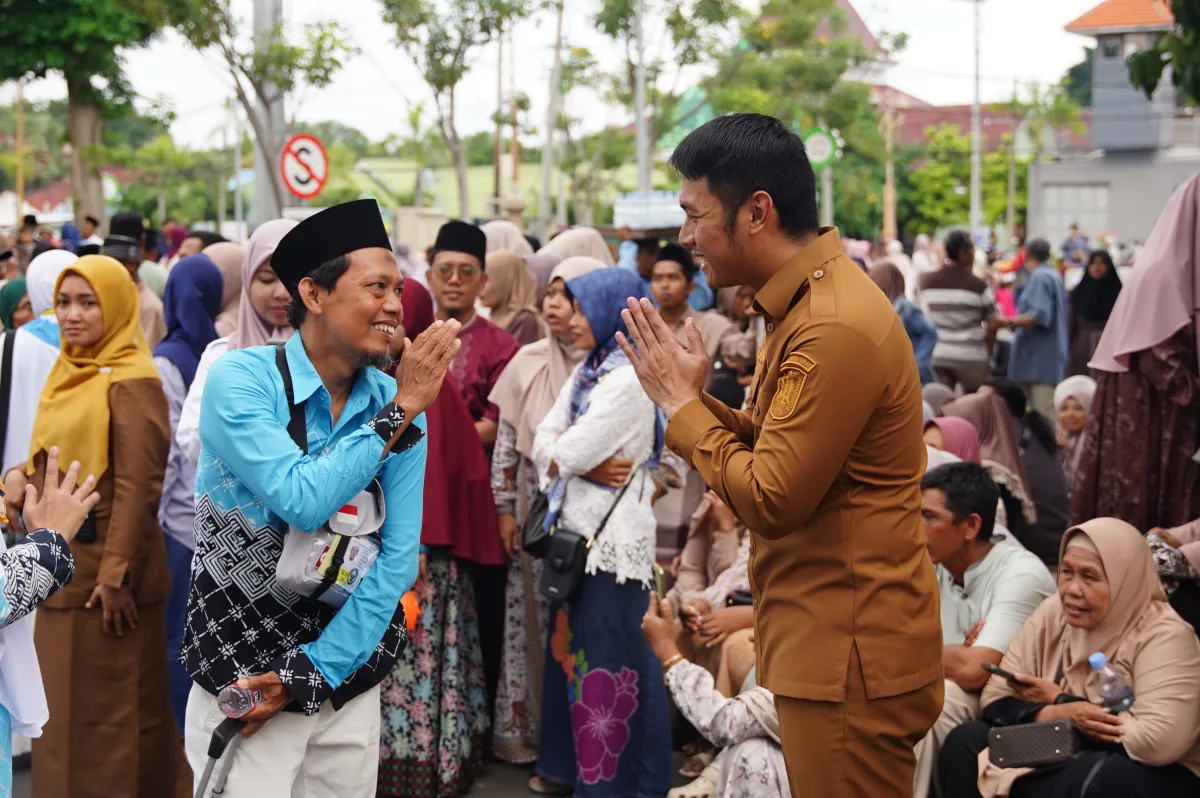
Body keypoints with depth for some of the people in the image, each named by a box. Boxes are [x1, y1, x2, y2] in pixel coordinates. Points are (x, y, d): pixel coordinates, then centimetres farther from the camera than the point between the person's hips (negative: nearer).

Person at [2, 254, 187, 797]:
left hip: (104, 565, -8)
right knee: (65, 704, 15)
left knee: (112, 708, 1)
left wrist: (117, 573, -22)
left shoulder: (131, 381, -14)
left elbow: (138, 484, -18)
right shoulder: (67, 373, 12)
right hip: (61, 563, 8)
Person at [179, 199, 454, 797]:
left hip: (351, 673, 4)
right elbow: (302, 501, -28)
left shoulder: (399, 402, -3)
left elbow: (399, 554, -6)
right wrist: (399, 412, -23)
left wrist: (312, 671, -13)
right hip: (243, 675, -4)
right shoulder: (241, 378, -14)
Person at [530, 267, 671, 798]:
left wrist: (562, 455, 2)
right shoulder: (586, 373, 13)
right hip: (577, 532, 9)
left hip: (614, 537, -9)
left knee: (609, 657, -2)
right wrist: (585, 463, -12)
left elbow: (571, 453, -19)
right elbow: (544, 443, 5)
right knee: (572, 648, 14)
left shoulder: (630, 380, -15)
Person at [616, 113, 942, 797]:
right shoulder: (809, 303, 11)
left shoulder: (836, 329, -23)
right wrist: (692, 395, 0)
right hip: (824, 644, 10)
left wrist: (682, 403, -11)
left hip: (850, 659, -10)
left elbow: (771, 500, -22)